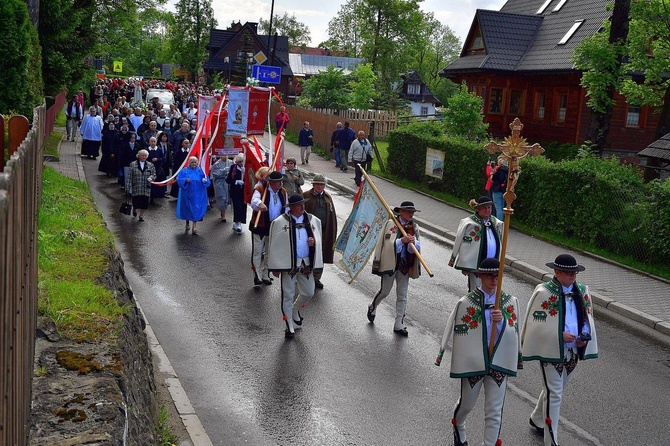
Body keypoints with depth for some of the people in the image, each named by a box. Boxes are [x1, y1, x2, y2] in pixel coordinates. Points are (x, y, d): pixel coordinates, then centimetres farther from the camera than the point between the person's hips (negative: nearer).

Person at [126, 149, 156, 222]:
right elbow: (129, 177, -1)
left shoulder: (150, 165, 6)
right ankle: (134, 209, 35)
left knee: (144, 202, 0)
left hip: (146, 188, 2)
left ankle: (141, 215, 17)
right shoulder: (132, 164, -1)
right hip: (136, 188, -2)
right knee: (136, 201, 1)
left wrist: (151, 178, -13)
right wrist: (128, 187, -6)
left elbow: (154, 174, 10)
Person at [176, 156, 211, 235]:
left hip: (197, 195, 0)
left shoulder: (200, 171, 4)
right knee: (187, 209, 11)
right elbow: (179, 180, -8)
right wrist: (185, 180, -27)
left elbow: (207, 181, -2)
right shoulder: (184, 171, 1)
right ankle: (187, 224, 32)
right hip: (187, 194, 0)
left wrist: (205, 181, -25)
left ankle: (194, 228, -2)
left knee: (196, 210, -3)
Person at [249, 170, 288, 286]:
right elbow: (254, 201, -33)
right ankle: (257, 277, 1)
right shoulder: (260, 189, -14)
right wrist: (260, 204, -56)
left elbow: (286, 209, 14)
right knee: (257, 252, -3)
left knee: (269, 252, 14)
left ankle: (266, 276, 26)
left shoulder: (283, 192, 4)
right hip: (260, 226, -5)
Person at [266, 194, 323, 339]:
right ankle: (290, 326, 17)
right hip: (288, 263, -4)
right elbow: (274, 245, -4)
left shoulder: (313, 221, 6)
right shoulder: (280, 222, -6)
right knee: (288, 295, 4)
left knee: (308, 293, 11)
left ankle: (295, 310, 42)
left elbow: (319, 240, 16)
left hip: (306, 263, 4)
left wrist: (314, 242, -10)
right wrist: (275, 267, -6)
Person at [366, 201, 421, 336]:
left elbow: (417, 247, 3)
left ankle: (399, 324, 13)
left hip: (405, 265, 4)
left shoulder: (414, 227, 7)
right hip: (390, 263, -4)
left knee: (402, 295, 6)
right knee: (385, 291, 6)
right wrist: (402, 240, -25)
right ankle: (372, 307, 37)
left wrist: (412, 242, -19)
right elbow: (387, 244, -13)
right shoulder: (391, 224, -6)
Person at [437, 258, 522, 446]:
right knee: (467, 404, 20)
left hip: (499, 363, 2)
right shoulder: (466, 302, -12)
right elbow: (457, 332, -3)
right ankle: (458, 427, 51)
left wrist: (502, 321, -25)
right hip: (473, 362, -1)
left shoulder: (510, 302, -2)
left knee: (494, 412, 4)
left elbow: (512, 333, -6)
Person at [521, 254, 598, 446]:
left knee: (555, 389, 22)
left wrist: (585, 337, -7)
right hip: (551, 351, -6)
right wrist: (560, 335, -23)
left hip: (573, 351, 6)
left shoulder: (582, 291, 3)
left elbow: (588, 318, 12)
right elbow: (537, 324, -14)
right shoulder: (544, 293, -15)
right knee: (554, 394, -2)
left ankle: (537, 419, 46)